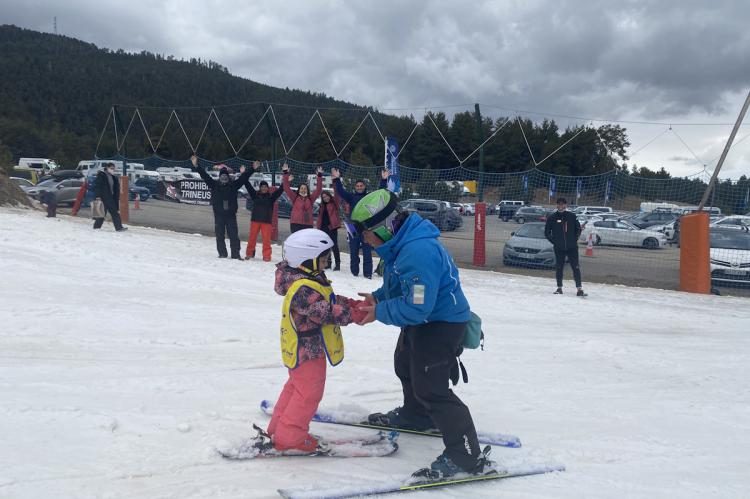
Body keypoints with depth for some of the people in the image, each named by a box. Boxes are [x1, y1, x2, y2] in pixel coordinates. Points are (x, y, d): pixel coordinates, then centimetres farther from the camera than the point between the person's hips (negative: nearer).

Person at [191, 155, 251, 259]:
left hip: (231, 215, 0)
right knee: (220, 235, 3)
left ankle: (235, 254, 0)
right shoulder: (214, 185, 6)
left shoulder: (233, 185, 6)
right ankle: (222, 254, 11)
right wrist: (196, 166, -4)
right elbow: (205, 176, 2)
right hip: (219, 215, 0)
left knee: (234, 235, -3)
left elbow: (243, 178, 9)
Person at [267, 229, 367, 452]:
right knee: (309, 393, 0)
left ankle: (279, 427, 34)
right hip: (308, 350, -11)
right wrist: (355, 314, -26)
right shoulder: (303, 288, -28)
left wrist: (355, 304, -1)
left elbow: (331, 300, 11)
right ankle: (289, 437, 10)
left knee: (296, 387, 23)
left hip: (304, 347, 11)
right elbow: (326, 313, -31)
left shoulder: (310, 279, 6)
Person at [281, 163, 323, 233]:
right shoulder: (295, 198, 6)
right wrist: (285, 174, -8)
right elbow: (287, 188, -2)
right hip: (296, 224, -2)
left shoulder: (310, 199, 10)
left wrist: (320, 176, -4)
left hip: (308, 225, 2)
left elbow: (318, 190, 3)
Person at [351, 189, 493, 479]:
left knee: (429, 387, -12)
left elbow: (416, 307, -35)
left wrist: (380, 312, -23)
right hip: (420, 321, 11)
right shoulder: (399, 244, -2)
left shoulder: (418, 252, -35)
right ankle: (415, 416, 55)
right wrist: (377, 297, -1)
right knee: (406, 367, 29)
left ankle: (468, 457, -7)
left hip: (442, 322, -11)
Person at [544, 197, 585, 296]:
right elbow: (547, 232, 8)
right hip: (559, 248, 1)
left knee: (576, 267, -6)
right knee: (558, 268, 6)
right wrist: (554, 241, 1)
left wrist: (575, 239, 1)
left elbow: (578, 229, 10)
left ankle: (579, 289, -7)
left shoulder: (572, 216, 2)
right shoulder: (552, 217, 1)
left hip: (572, 247, -1)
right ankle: (559, 288, 17)